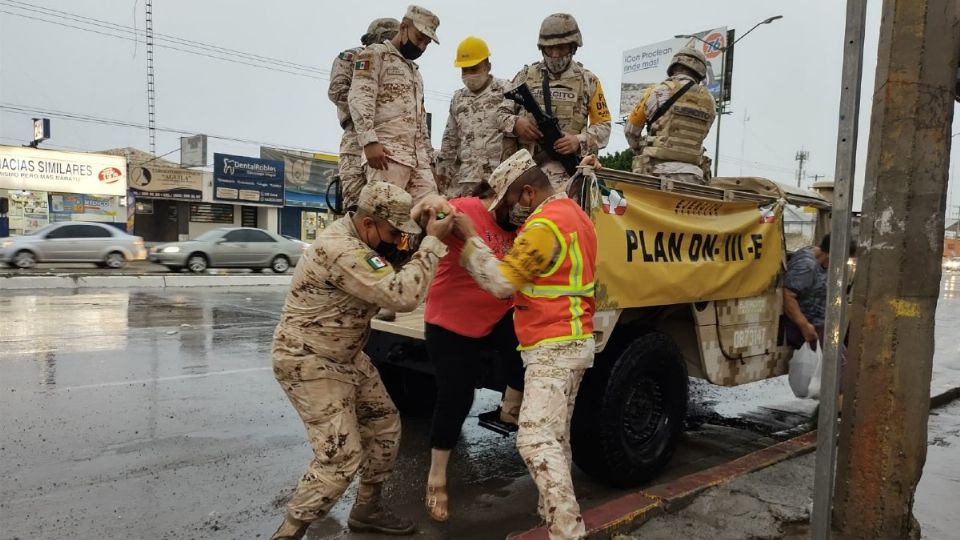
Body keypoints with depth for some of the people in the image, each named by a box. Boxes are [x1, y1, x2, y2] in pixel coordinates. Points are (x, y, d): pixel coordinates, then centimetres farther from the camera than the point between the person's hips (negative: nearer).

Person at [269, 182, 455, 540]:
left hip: (345, 356, 10)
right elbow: (402, 296, -35)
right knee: (342, 457, -11)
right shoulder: (341, 250, -30)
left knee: (385, 425, 14)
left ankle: (367, 509, 31)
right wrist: (434, 242, -27)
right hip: (308, 362, -10)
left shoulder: (360, 239, 3)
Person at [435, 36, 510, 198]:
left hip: (498, 176, -5)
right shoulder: (458, 98, 19)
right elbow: (450, 138, 23)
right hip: (463, 176, 5)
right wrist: (443, 168, 19)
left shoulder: (504, 91, 1)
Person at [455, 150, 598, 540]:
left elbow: (501, 281, -18)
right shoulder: (572, 213, 15)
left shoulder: (545, 225, -17)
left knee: (536, 442, -13)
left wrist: (469, 237, -11)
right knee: (556, 438, 14)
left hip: (554, 348, -11)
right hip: (570, 344, 11)